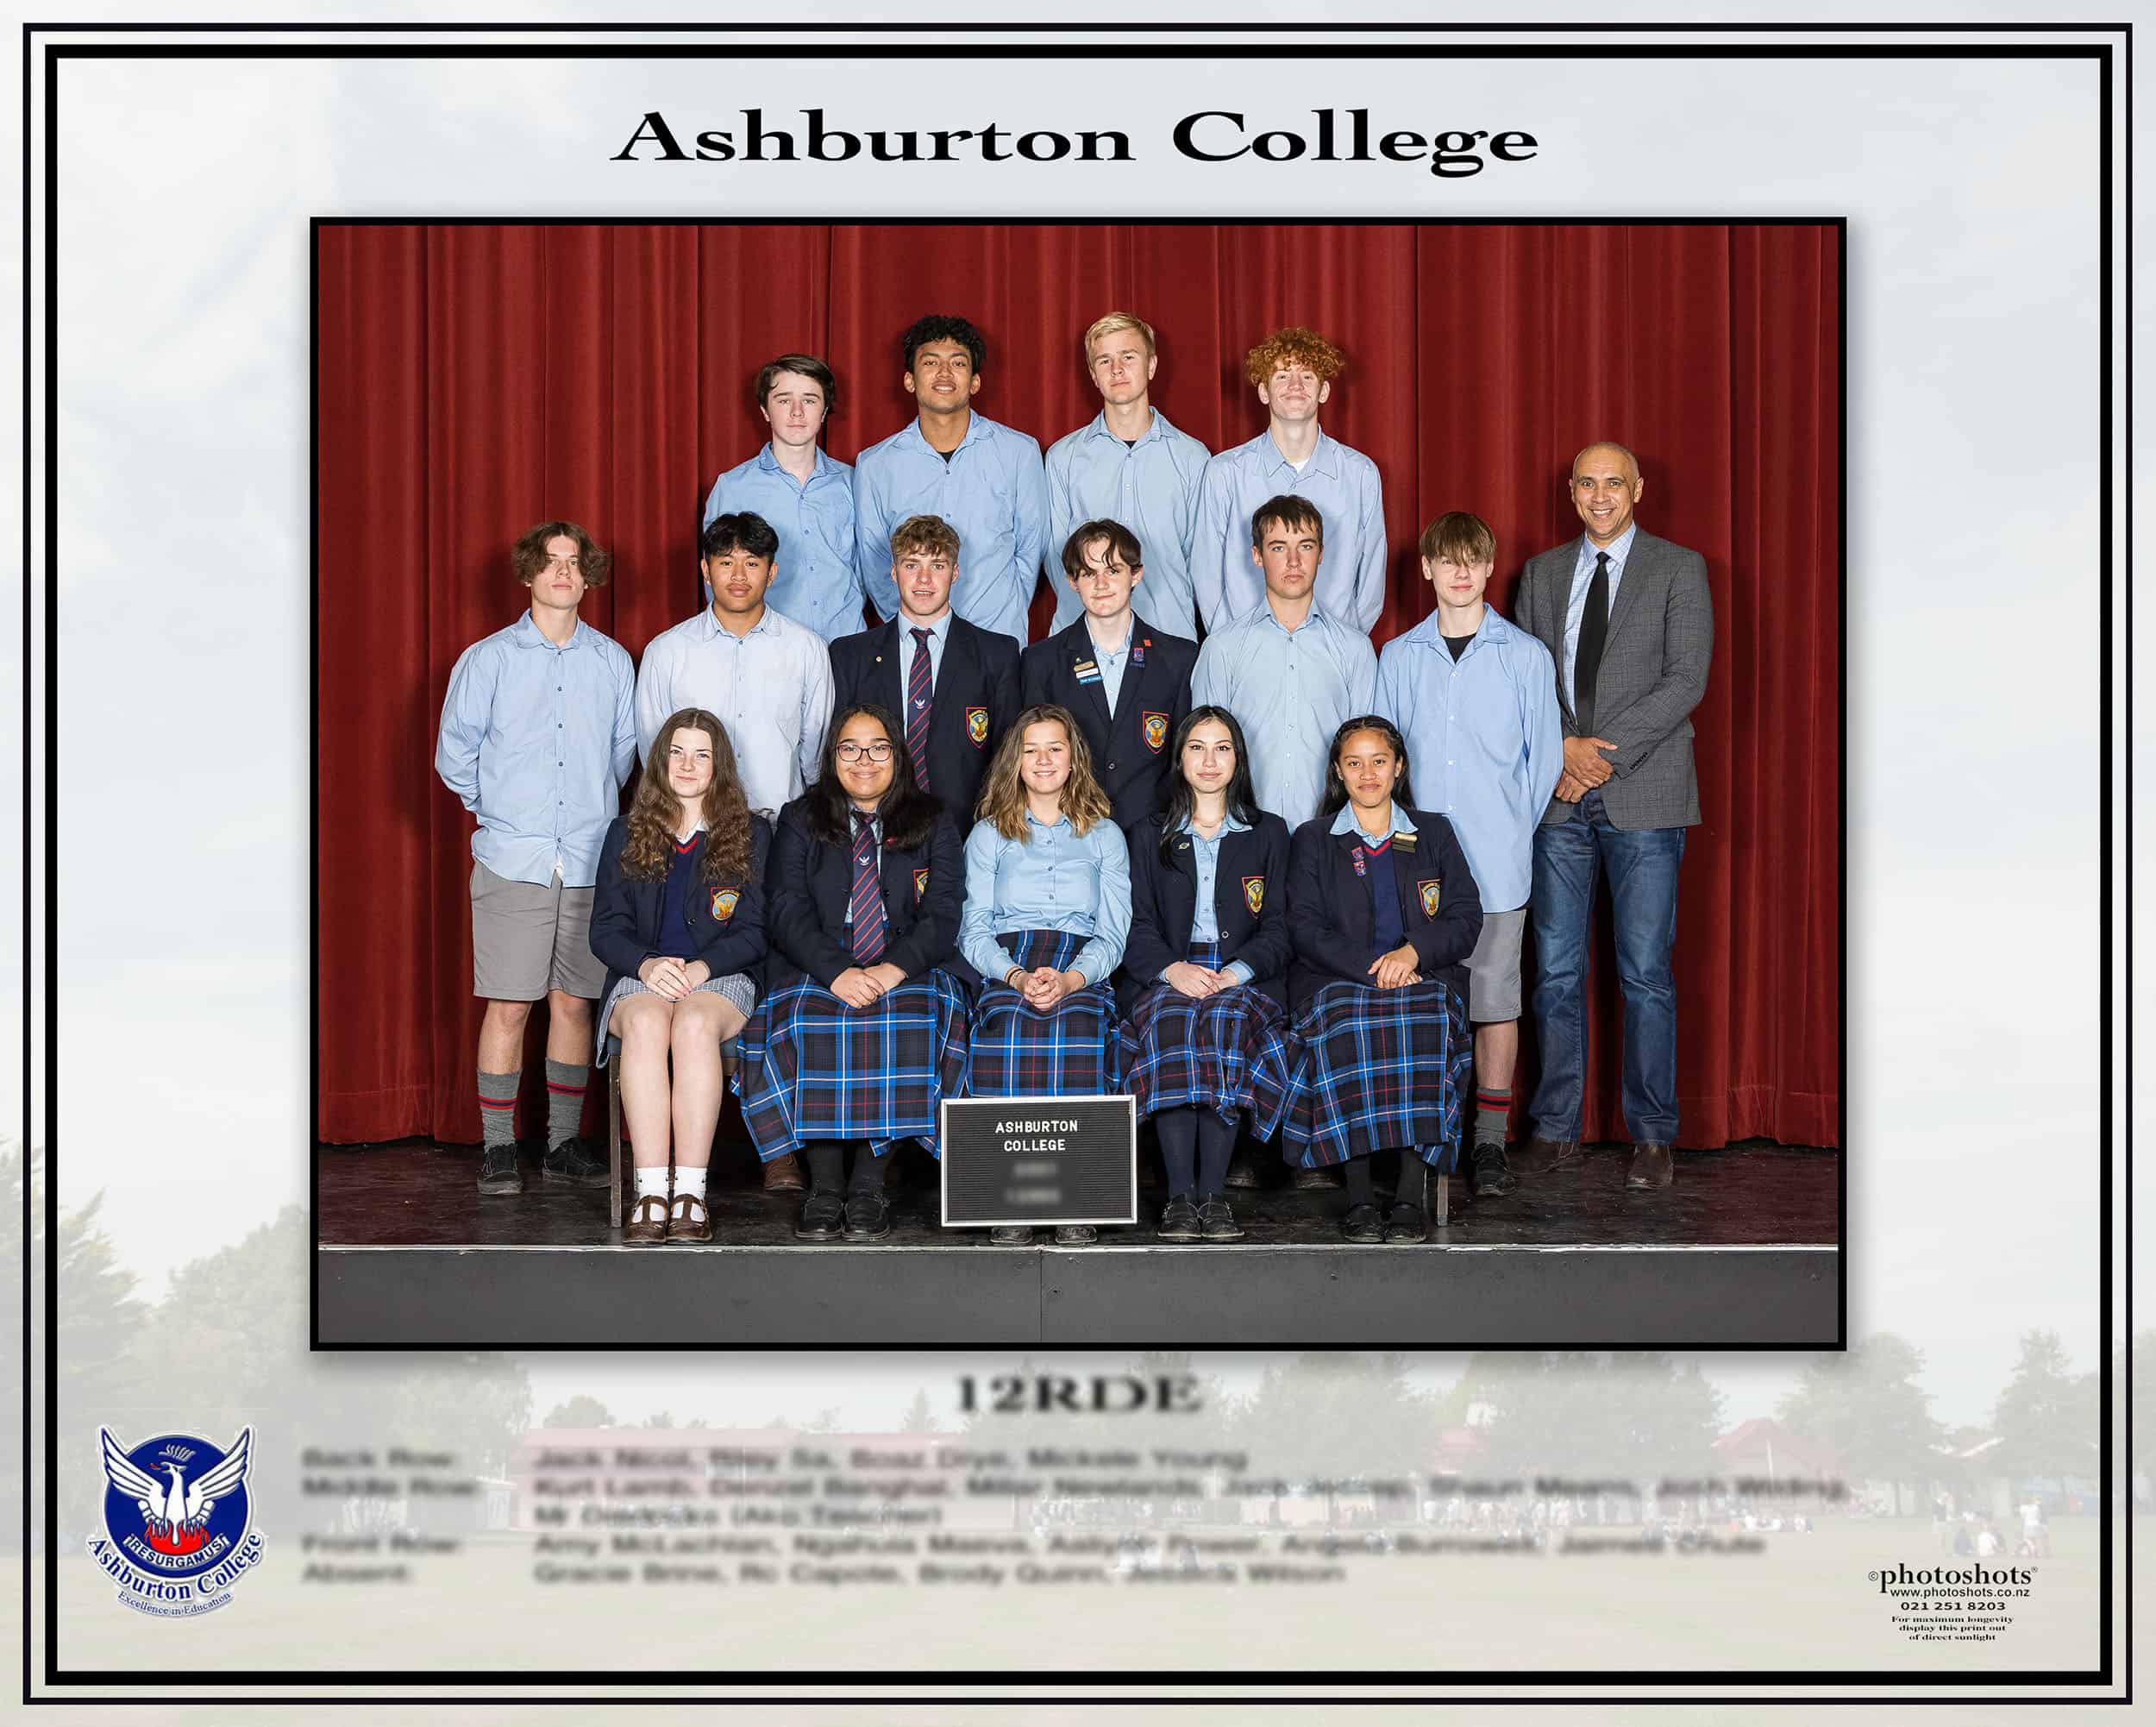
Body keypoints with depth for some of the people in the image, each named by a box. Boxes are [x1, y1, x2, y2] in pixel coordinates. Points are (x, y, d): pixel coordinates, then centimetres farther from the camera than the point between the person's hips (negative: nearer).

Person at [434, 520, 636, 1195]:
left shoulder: (613, 663, 8)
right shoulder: (487, 660, 3)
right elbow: (455, 755, 7)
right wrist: (501, 811, 11)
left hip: (591, 863, 2)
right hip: (512, 861, -2)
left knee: (573, 1004, 5)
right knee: (508, 1007, -3)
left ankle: (564, 1142, 14)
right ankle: (498, 1148, 5)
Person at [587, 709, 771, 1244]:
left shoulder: (751, 834, 11)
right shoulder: (626, 834, 16)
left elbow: (754, 932, 4)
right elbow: (605, 929, 8)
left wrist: (701, 968, -15)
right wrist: (646, 964, -14)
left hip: (721, 977, -1)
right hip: (640, 978, 1)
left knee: (695, 1023, -37)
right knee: (646, 1022, -35)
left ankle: (690, 1191, -39)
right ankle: (652, 1192, -40)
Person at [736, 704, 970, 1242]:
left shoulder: (932, 825, 15)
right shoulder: (800, 820, 14)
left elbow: (943, 917, 3)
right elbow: (788, 912, 1)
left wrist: (894, 969, -17)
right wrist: (837, 973, -18)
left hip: (907, 971, 0)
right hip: (815, 972, 0)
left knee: (910, 1025, -33)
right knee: (808, 1029, -33)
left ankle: (868, 1187, -27)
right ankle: (824, 1187, -27)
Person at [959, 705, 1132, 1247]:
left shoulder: (1105, 836, 21)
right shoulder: (988, 835, 20)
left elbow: (1114, 934, 10)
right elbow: (973, 931, 9)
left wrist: (1070, 978, -13)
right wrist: (1017, 976, -13)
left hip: (1082, 973, 0)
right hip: (1006, 969, 0)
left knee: (1078, 1026, -37)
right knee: (1010, 1025, -37)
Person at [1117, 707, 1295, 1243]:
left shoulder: (1269, 833, 18)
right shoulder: (1148, 836, 20)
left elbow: (1276, 927, 8)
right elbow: (1138, 926, 8)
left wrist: (1235, 972, -11)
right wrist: (1172, 968, -14)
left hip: (1245, 978, 0)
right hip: (1168, 974, 1)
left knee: (1226, 1021, -36)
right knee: (1168, 1024, -35)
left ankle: (1214, 1192, -37)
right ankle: (1179, 1194, -38)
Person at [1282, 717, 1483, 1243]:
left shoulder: (1434, 833, 20)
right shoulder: (1312, 840, 16)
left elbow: (1467, 919, 10)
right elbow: (1305, 928, 3)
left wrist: (1412, 952, -11)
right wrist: (1371, 969, -13)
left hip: (1423, 977, 0)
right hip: (1336, 980, 0)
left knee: (1425, 1024, -35)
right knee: (1343, 1027, -36)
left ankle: (1412, 1195, -36)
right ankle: (1359, 1196, -35)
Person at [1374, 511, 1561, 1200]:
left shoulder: (1526, 656, 3)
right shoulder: (1399, 657, 8)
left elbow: (1543, 755, 6)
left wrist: (1514, 829, 1)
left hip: (1497, 860, -2)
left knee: (1495, 997, 1)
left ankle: (1490, 1143, 9)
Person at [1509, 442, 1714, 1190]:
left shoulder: (1679, 569, 2)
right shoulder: (1542, 573, 13)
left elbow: (1686, 681, -7)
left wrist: (1605, 752, -13)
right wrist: (1563, 750, -8)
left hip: (1643, 795, -3)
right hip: (1559, 796, 3)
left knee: (1645, 974, -1)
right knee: (1556, 972, 5)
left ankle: (1651, 1135, 7)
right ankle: (1556, 1127, 13)